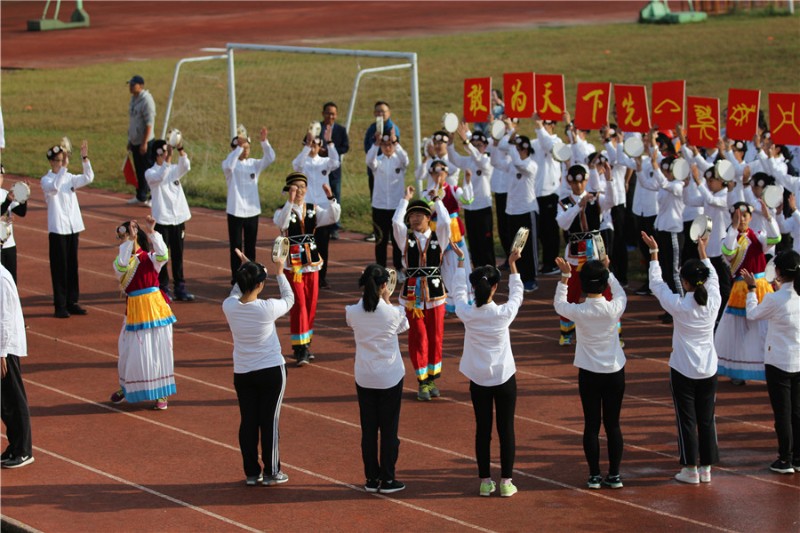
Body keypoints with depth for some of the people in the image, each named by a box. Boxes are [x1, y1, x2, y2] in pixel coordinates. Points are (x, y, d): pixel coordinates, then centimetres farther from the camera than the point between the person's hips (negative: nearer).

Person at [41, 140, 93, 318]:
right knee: (59, 268, -2)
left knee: (72, 267, 9)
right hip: (58, 229, -5)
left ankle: (72, 302, 17)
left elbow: (88, 178, -3)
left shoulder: (69, 178, 9)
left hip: (73, 228, 5)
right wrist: (64, 167, -35)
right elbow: (54, 187, -29)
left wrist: (85, 158, -14)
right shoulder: (46, 180, -7)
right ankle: (60, 305, 2)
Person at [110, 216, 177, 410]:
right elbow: (122, 267, -22)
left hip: (155, 307, -1)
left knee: (159, 350, 4)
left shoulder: (149, 257, -1)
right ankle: (125, 387, 30)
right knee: (131, 351, 8)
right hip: (135, 310, 1)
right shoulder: (121, 261, 2)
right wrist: (130, 241, -25)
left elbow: (163, 256, -22)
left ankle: (160, 394, 14)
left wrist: (152, 233, -28)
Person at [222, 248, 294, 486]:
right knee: (269, 422, 5)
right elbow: (289, 299, 1)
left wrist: (244, 269, 19)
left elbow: (236, 293, 14)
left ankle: (251, 473, 15)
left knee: (248, 422, 10)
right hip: (271, 372, -3)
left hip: (242, 374, 3)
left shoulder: (229, 306, -11)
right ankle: (271, 473, 12)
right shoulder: (267, 308, -20)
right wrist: (280, 274, 12)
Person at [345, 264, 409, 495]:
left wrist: (367, 289, 11)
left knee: (368, 430, 11)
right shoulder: (393, 312, -16)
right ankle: (387, 480, 10)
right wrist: (387, 300, 10)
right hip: (390, 378, -2)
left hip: (364, 378, 2)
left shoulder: (353, 312, -10)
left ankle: (372, 479, 16)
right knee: (389, 430, 7)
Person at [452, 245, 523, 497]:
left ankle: (485, 481, 14)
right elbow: (516, 294, 5)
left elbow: (458, 292, 7)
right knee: (506, 430, 6)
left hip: (478, 380, 2)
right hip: (504, 378, -2)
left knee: (482, 430, 10)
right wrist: (512, 264, 14)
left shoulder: (467, 314, -13)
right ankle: (506, 482, 9)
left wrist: (461, 262, 17)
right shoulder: (503, 314, -16)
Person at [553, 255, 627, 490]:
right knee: (613, 424, 9)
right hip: (615, 372, 1)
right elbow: (622, 295, 11)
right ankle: (614, 475, 11)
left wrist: (564, 276, 7)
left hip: (589, 374, -1)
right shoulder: (614, 309, -13)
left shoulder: (578, 312, -16)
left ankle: (594, 476, 8)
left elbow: (559, 304, 6)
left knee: (591, 425, 6)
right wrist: (608, 271, 18)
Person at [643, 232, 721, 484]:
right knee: (707, 420, 11)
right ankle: (706, 468, 17)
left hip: (683, 371, -3)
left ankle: (690, 470, 9)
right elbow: (713, 278, 12)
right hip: (708, 369, 3)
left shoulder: (678, 305, -18)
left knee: (686, 420, 5)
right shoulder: (713, 302, -8)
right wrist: (703, 252, 26)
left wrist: (654, 253, 5)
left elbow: (656, 283, -4)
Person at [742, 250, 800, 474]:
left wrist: (751, 289, 13)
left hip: (778, 363, -5)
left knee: (782, 413, 4)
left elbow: (753, 314, 0)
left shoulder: (774, 300, -19)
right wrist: (780, 288, 24)